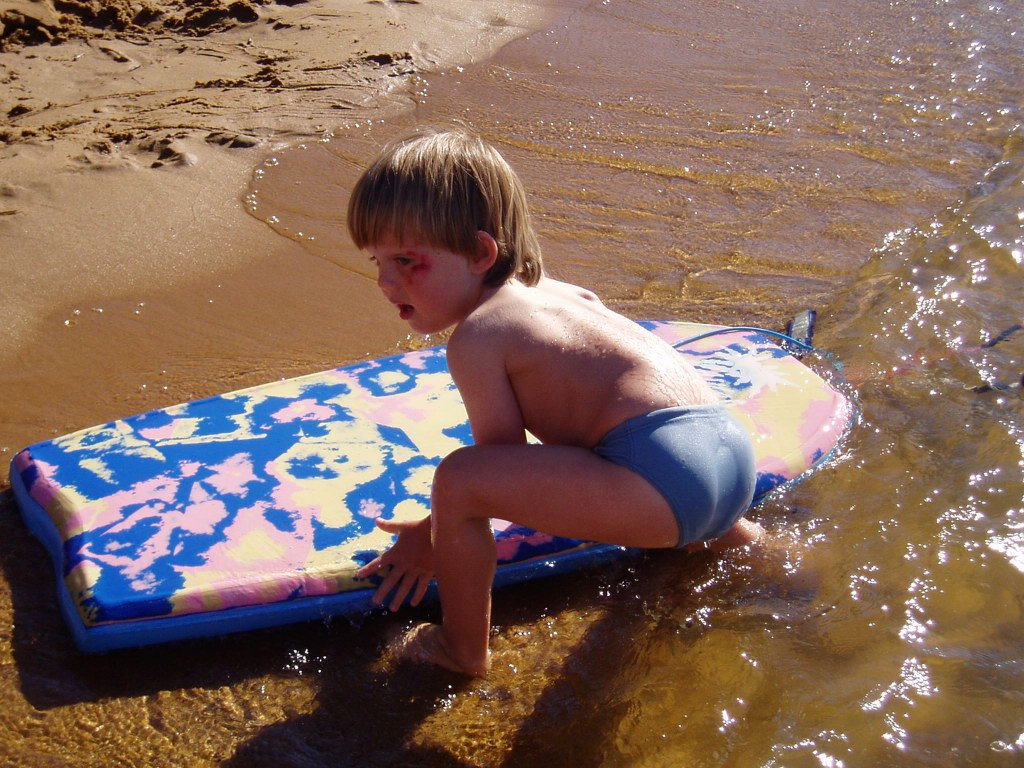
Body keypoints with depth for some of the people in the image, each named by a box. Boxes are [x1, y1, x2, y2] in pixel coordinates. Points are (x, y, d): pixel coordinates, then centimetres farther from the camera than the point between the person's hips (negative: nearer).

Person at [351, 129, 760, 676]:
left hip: (665, 482, -10)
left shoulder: (475, 334, -2)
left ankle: (463, 650, 4)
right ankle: (728, 533, 54)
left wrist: (435, 537, 13)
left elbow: (499, 465, 1)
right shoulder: (546, 290, 23)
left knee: (455, 481, -17)